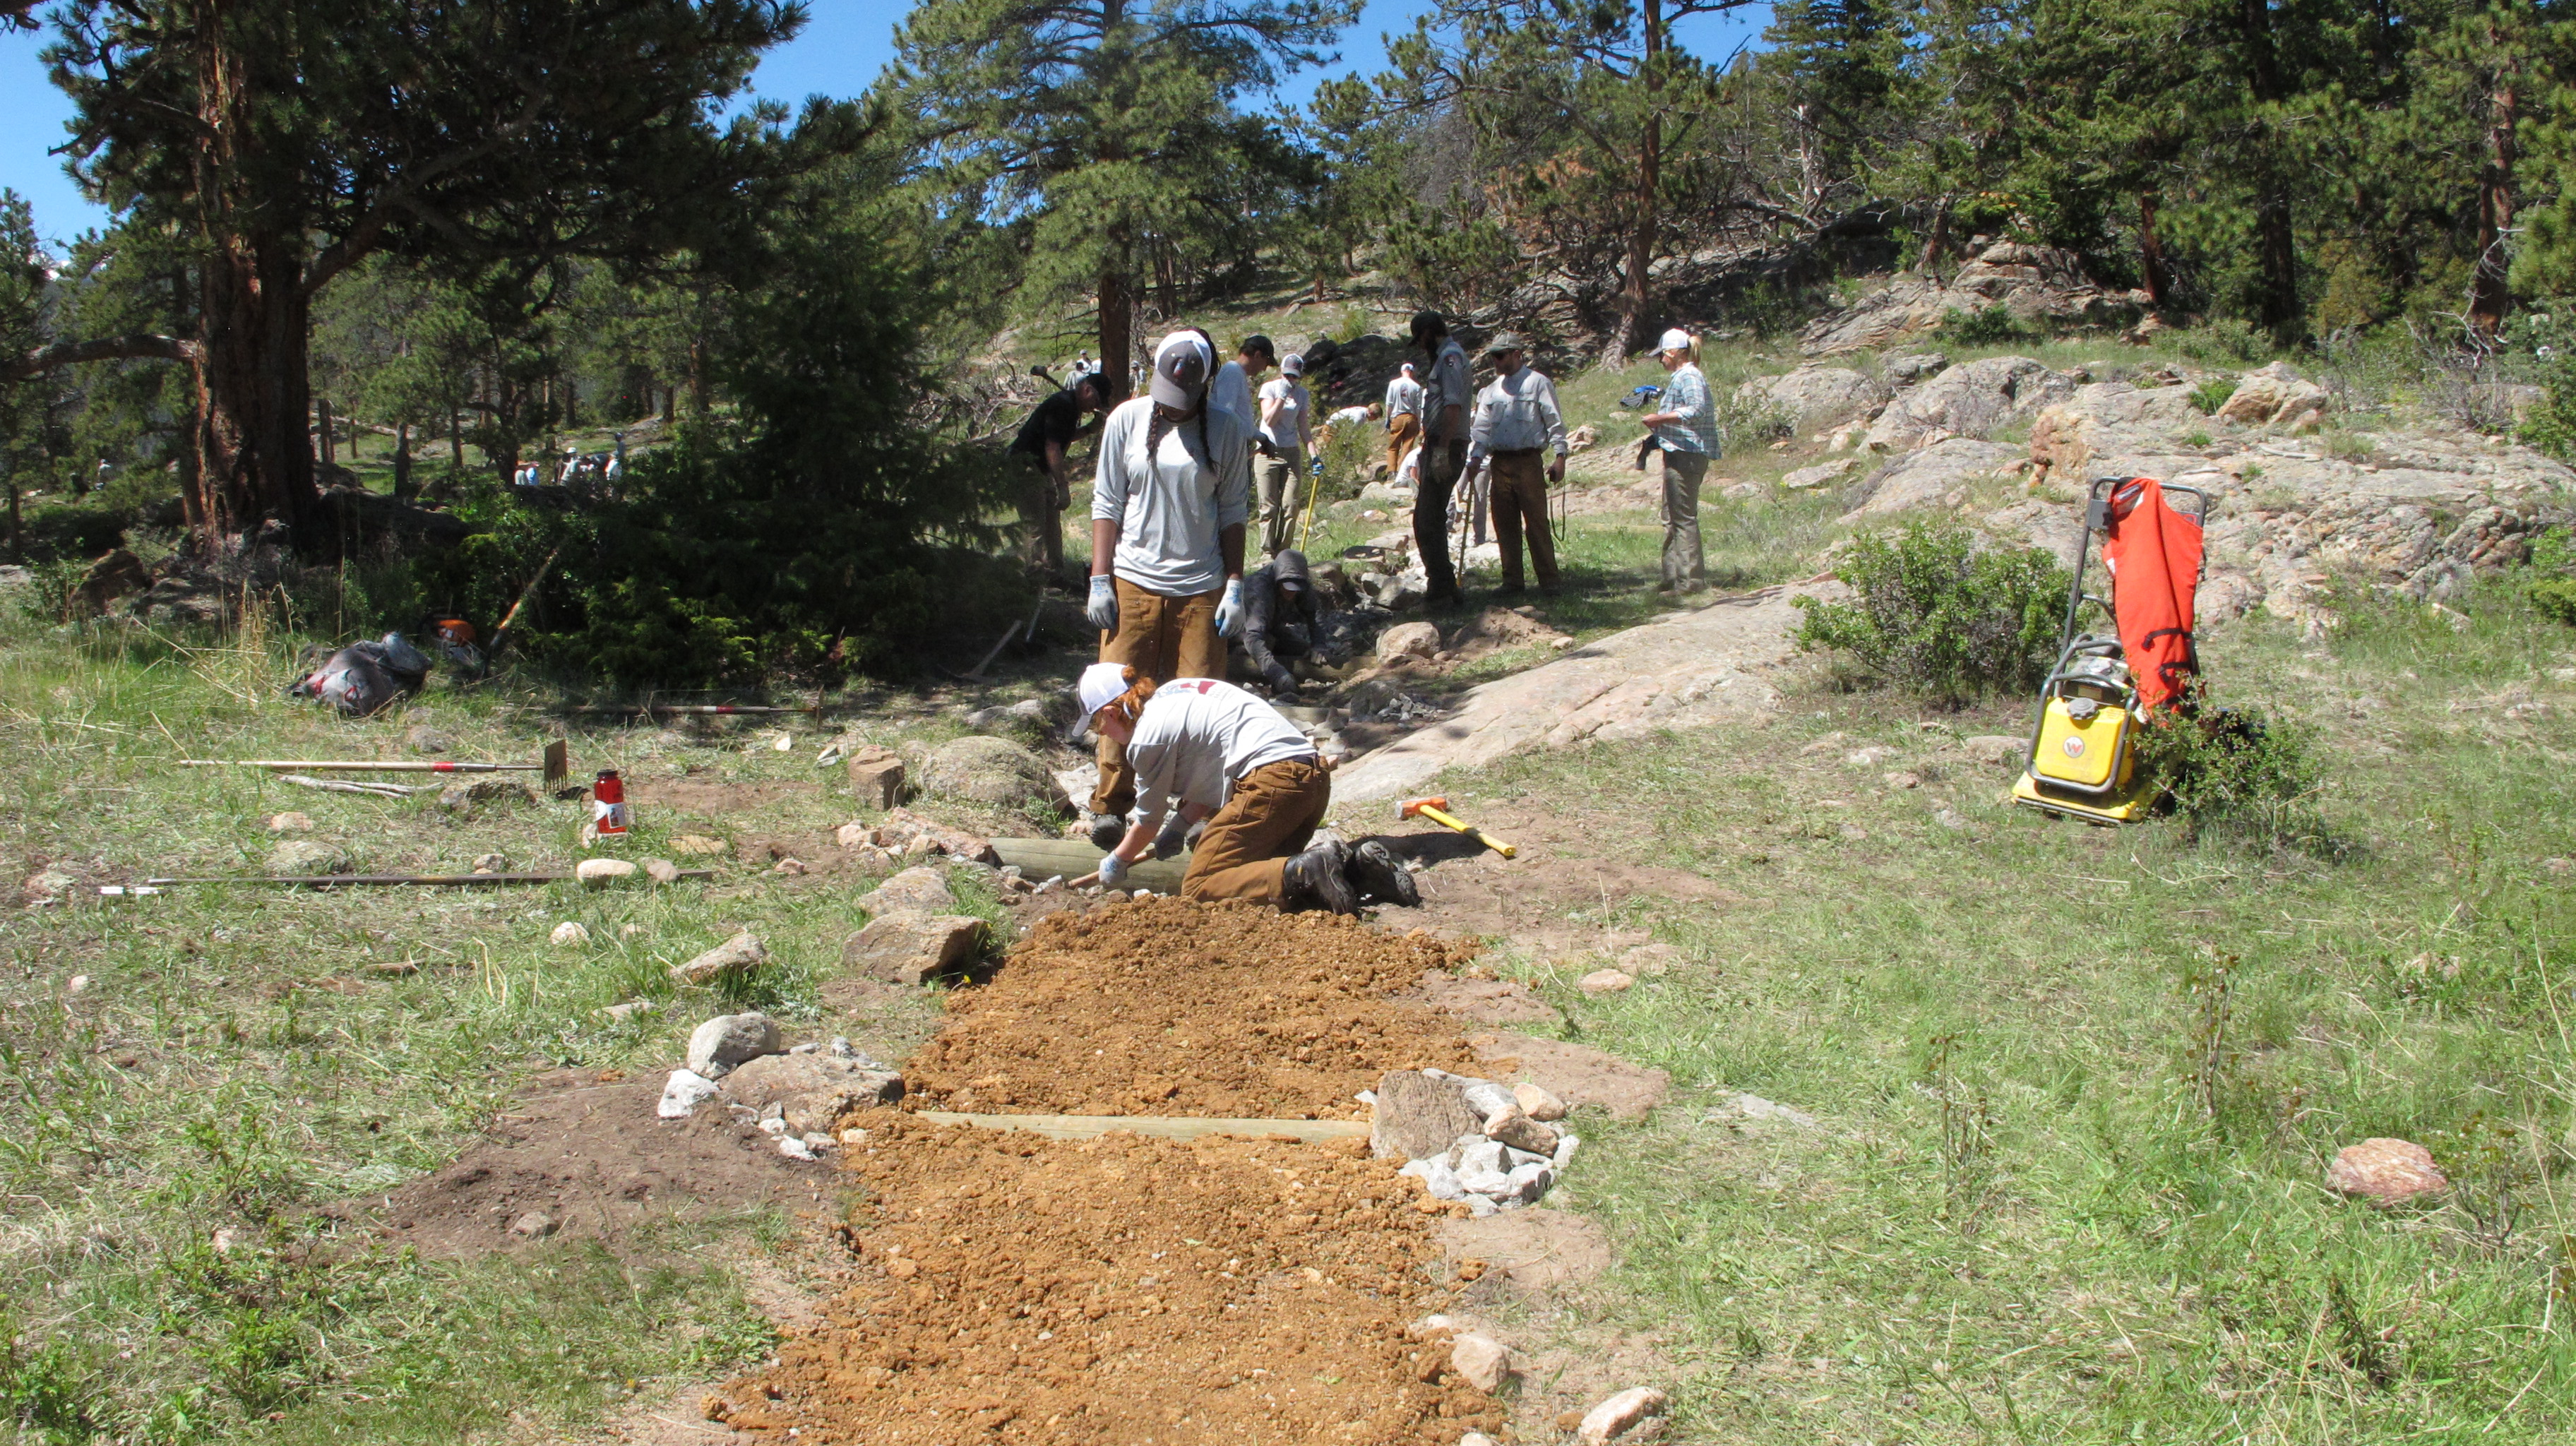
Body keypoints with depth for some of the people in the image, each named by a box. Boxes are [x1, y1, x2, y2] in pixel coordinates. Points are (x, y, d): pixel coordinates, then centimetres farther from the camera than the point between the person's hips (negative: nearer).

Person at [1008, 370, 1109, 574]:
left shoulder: (1072, 406, 9)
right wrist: (1063, 487, -27)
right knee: (1035, 528, -10)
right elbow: (1052, 448, -26)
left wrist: (1089, 429, 4)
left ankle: (1055, 572, 24)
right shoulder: (1062, 405, -21)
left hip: (1042, 470, 11)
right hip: (1026, 467, -11)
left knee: (1052, 523, 15)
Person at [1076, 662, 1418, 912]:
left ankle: (1307, 872, -25)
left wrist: (1116, 862, 27)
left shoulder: (1149, 735, -2)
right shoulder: (1177, 690, 24)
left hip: (1272, 781, -9)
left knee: (1198, 888, -5)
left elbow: (1148, 821, 10)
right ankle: (1357, 867, 1)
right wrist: (1179, 827, 27)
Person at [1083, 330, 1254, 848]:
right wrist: (1100, 580, 0)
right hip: (1133, 583, 0)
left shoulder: (1226, 429, 3)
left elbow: (1233, 512, 7)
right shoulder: (1127, 420, 3)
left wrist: (1235, 587, 1)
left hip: (1201, 589, 0)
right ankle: (1110, 806, 9)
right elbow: (1107, 502, 6)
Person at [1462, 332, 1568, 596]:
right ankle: (1511, 580, 13)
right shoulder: (1491, 391, 17)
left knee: (1537, 522, -6)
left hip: (1528, 462, -5)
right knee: (1505, 524, 6)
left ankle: (1548, 581, -3)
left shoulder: (1538, 383, 1)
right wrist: (1474, 458, 5)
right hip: (1500, 463, 5)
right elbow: (1481, 428, 18)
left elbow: (1555, 422, -1)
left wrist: (1560, 456, -8)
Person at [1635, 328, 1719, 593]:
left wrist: (1660, 419, -19)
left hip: (1686, 454, -11)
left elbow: (1697, 410, -26)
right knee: (1672, 518, 15)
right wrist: (1659, 431, 16)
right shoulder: (1681, 377, 19)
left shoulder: (1689, 377, -12)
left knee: (1684, 517, -9)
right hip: (1679, 454, 11)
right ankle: (1674, 577, 21)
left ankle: (1691, 580, -7)